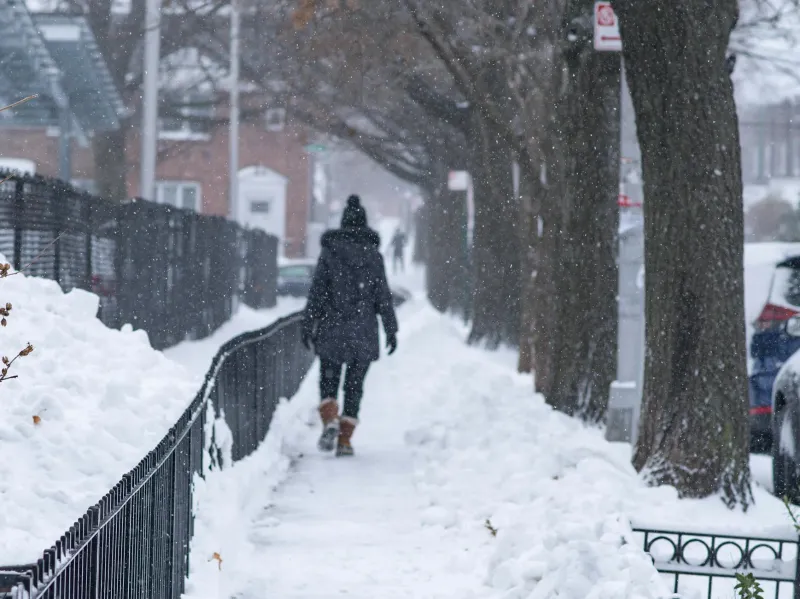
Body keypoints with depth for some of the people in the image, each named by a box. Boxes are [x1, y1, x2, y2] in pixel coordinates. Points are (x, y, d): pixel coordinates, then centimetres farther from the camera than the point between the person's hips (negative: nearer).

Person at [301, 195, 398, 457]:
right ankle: (345, 440, 4)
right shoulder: (373, 255, -2)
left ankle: (329, 421, -13)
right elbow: (383, 296, -1)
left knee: (328, 380, 13)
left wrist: (308, 326, 3)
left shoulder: (329, 252, -4)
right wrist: (391, 330, 5)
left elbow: (317, 292, -3)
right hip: (363, 332, 1)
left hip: (332, 329, -1)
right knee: (354, 386, 9)